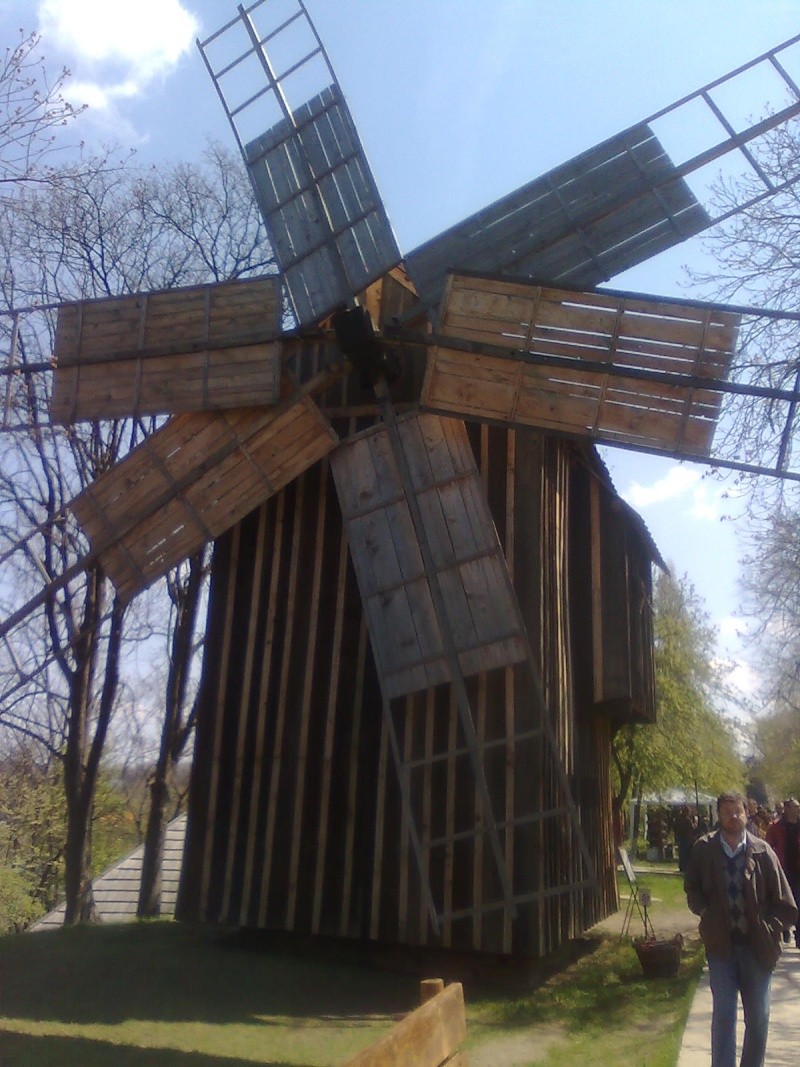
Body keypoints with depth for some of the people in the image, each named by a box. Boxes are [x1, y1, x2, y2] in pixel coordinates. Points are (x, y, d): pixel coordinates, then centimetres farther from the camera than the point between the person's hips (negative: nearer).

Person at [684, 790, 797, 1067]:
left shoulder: (762, 851, -7)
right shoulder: (703, 850, -5)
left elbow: (782, 899, 0)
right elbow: (692, 889, 10)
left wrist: (771, 928, -8)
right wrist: (705, 912, -5)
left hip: (757, 945, 1)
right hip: (721, 943, 0)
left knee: (758, 1017, 11)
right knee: (723, 1014, 3)